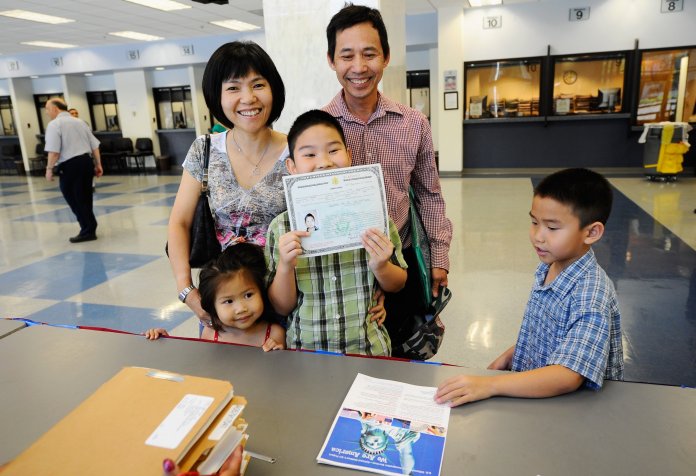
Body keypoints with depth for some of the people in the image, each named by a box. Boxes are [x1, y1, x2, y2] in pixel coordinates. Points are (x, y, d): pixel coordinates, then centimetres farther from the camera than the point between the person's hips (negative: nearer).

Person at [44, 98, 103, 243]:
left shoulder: (54, 124, -6)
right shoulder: (80, 122, 18)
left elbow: (54, 151, -16)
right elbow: (95, 146, 15)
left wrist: (49, 168, -7)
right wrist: (98, 164, 18)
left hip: (70, 165, -8)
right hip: (87, 161, 8)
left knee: (74, 198, 2)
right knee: (84, 197, 16)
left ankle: (88, 231, 4)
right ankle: (90, 228, 23)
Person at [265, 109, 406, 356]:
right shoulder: (281, 228, -6)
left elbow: (398, 284, 5)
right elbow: (282, 307, -1)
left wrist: (380, 267, -15)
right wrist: (285, 267, -18)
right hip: (306, 355, 0)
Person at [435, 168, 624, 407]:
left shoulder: (591, 296, -23)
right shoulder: (548, 267, 0)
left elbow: (568, 377, -32)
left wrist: (489, 385, -37)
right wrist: (508, 356, 10)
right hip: (532, 387, 6)